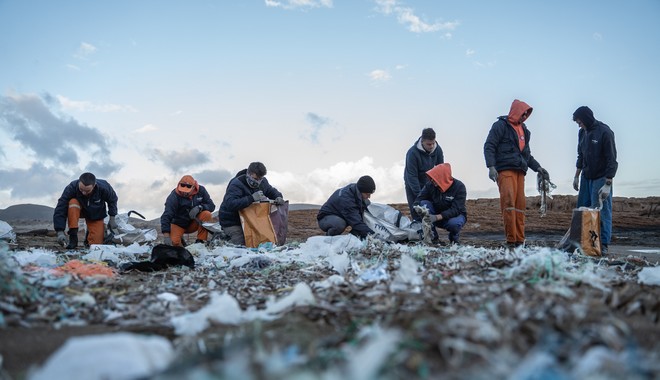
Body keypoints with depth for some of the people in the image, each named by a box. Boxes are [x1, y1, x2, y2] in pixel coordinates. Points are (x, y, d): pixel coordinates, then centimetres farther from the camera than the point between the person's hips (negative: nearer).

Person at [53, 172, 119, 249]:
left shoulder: (103, 187, -30)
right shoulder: (71, 188, -33)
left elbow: (113, 200, -6)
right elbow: (60, 210, -33)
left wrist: (112, 219, -8)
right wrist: (60, 232, -41)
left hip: (96, 215, 0)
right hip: (80, 210, 0)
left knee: (96, 242, -15)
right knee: (73, 202, -36)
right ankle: (73, 239, -27)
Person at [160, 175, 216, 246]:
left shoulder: (201, 190, -12)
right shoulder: (174, 196, -22)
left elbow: (211, 206, -8)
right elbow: (166, 216, -28)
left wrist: (200, 207, -30)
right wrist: (166, 236, -39)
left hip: (194, 223, 2)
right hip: (179, 224, -2)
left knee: (207, 215, -26)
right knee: (174, 242, -28)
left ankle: (201, 241, -16)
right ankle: (180, 240, 9)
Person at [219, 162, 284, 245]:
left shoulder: (262, 182, -2)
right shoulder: (236, 184, -26)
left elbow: (272, 191, 14)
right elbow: (230, 204, -39)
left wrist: (278, 197, -13)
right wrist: (252, 198, -45)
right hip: (231, 222, -7)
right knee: (241, 243, -22)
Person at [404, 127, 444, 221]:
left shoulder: (438, 149, -13)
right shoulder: (412, 153, -28)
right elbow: (412, 176, -26)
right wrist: (419, 195, -26)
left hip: (428, 183, 4)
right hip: (413, 185, -4)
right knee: (416, 213, -7)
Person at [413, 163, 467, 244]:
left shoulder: (459, 187, -21)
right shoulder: (430, 185, -12)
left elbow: (456, 209, -28)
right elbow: (418, 200, -13)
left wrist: (437, 217, -40)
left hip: (456, 215, -3)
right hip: (437, 216, 3)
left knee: (453, 223, -39)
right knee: (424, 203, -24)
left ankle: (454, 237, 0)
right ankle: (432, 236, -17)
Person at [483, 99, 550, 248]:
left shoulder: (523, 130, 25)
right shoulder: (501, 125, 2)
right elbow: (489, 146, -6)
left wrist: (538, 168, 22)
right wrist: (491, 167, -18)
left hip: (520, 171, 7)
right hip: (505, 170, -7)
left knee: (520, 205, 2)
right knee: (509, 201, -18)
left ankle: (519, 240, 5)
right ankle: (511, 240, -19)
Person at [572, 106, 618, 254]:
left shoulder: (605, 132, -14)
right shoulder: (582, 132, 7)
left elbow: (612, 160, -16)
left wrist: (607, 184, -20)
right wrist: (577, 176, 18)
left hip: (601, 179, -7)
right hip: (586, 178, 7)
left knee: (601, 211, -6)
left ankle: (603, 244, -1)